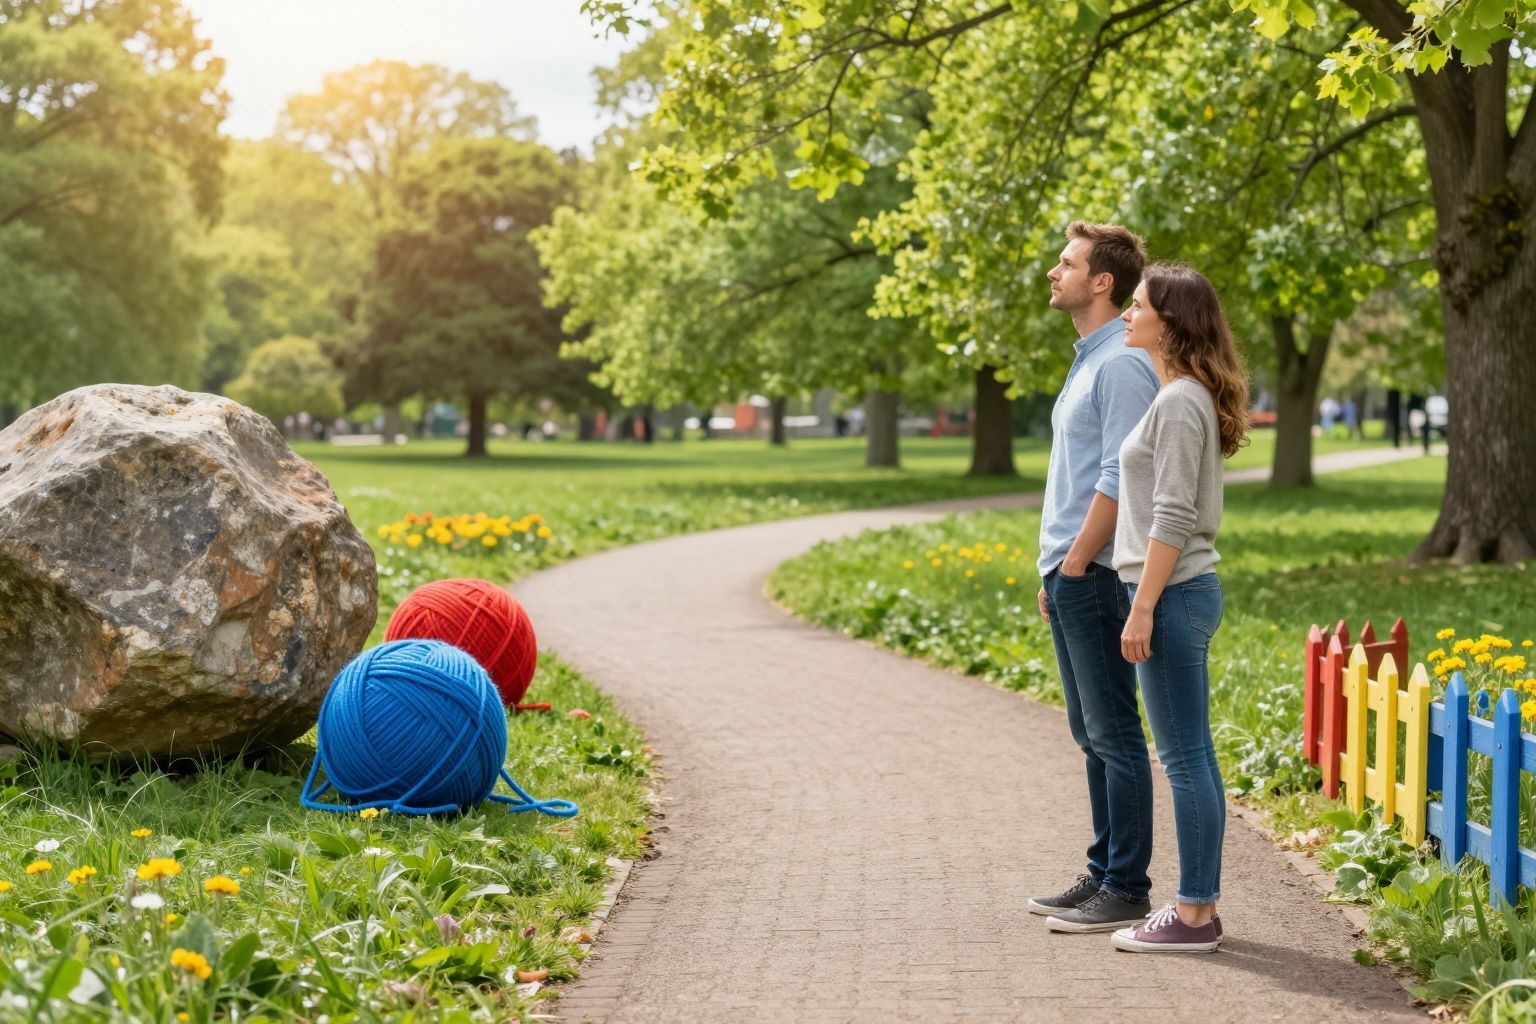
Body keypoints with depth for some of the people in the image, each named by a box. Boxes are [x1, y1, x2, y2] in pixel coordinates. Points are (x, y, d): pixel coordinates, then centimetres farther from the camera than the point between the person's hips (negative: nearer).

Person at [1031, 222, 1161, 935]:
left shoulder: (1123, 365, -14)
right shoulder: (1086, 361, 18)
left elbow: (1119, 479, -19)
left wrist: (1075, 564, -16)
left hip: (1094, 576, -10)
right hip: (1069, 575, 10)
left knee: (1114, 735, -5)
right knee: (1091, 734, 14)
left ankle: (1126, 890, 1)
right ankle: (1104, 873, 22)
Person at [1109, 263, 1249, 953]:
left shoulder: (1180, 402, -14)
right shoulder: (1182, 397, 16)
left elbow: (1173, 517, -19)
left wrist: (1143, 608, -18)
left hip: (1174, 594, -10)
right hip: (1182, 592, 10)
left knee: (1184, 759, -5)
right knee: (1192, 758, 12)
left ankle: (1193, 915, 1)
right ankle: (1199, 905, 18)